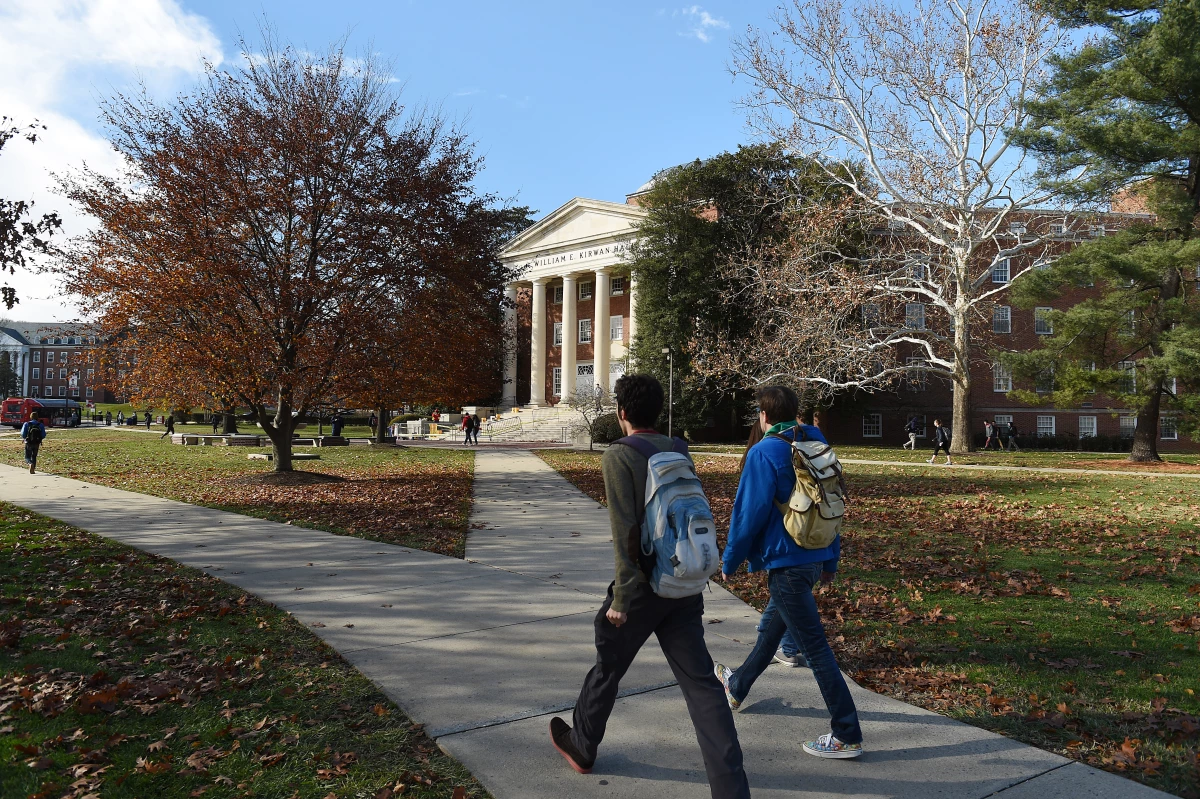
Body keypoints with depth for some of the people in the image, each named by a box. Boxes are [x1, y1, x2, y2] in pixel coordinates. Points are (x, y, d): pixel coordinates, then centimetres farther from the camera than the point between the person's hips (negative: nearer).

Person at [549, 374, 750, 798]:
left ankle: (581, 746, 39)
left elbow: (625, 531, -17)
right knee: (700, 682, 5)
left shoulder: (618, 456, -11)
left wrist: (621, 597, -15)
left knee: (607, 667, 17)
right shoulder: (679, 451, 7)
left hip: (643, 585, -5)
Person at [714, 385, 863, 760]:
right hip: (815, 557, 9)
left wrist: (730, 561, -3)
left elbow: (750, 512, -16)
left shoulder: (764, 453, -15)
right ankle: (737, 686, 46)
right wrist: (830, 560, 19)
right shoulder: (814, 445, 7)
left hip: (785, 561, -9)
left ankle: (847, 736, 2)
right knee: (774, 626, 24)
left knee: (815, 646, -3)